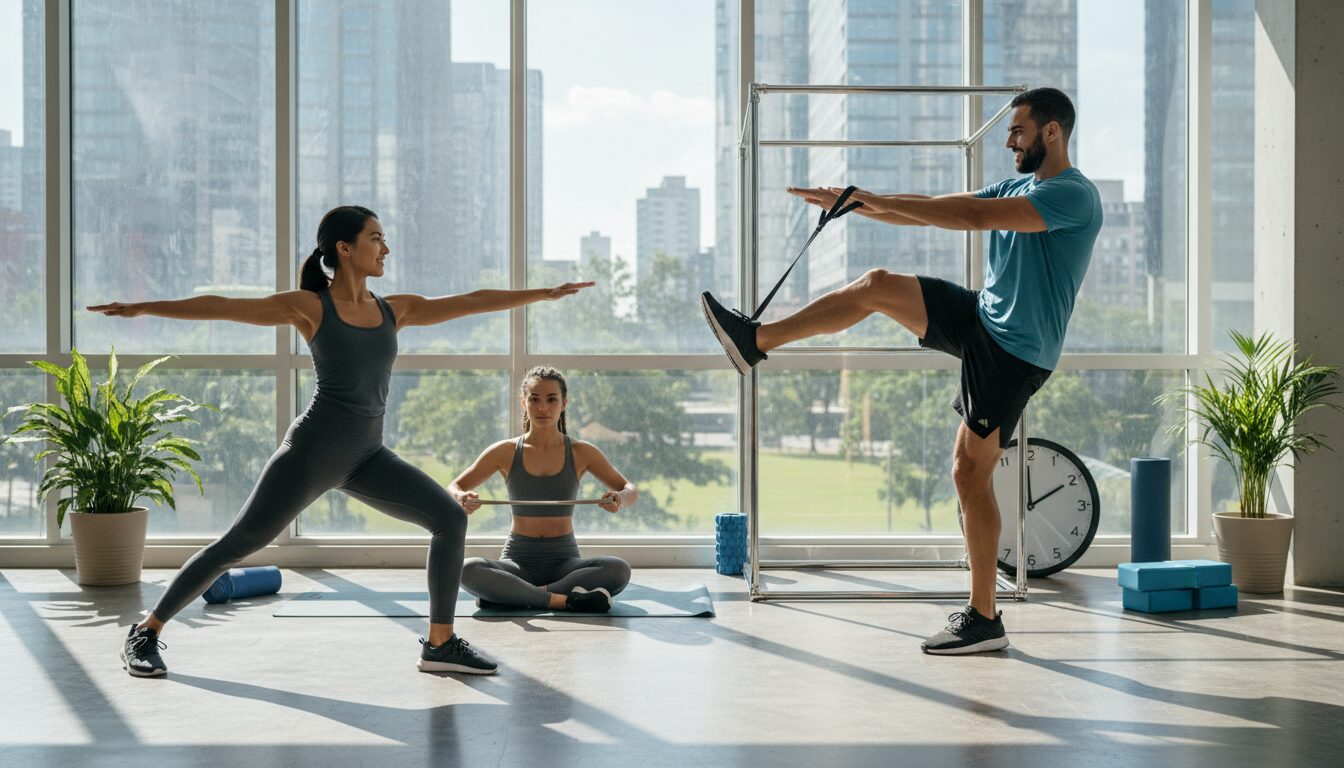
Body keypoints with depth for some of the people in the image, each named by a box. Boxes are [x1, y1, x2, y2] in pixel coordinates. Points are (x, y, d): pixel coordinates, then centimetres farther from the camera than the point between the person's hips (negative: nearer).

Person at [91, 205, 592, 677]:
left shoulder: (396, 309, 9)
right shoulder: (309, 307, -6)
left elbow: (471, 302, 11)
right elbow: (222, 307, -8)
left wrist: (545, 293, 11)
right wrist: (143, 308, -13)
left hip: (366, 457, 6)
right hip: (312, 450, -6)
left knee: (451, 519, -3)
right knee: (238, 544, -6)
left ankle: (439, 645, 4)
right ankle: (146, 632, 9)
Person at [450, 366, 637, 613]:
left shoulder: (581, 453, 1)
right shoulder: (505, 452, 1)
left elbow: (631, 490, 7)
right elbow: (454, 488, 5)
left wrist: (620, 498, -19)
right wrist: (462, 498, -21)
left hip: (565, 561, 1)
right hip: (518, 562, -1)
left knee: (619, 570, -31)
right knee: (468, 570, -32)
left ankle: (508, 596, -27)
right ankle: (565, 600, -30)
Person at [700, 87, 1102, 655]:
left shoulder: (1074, 196, -17)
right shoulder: (1019, 187, 14)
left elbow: (973, 215, -27)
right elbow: (933, 209, 14)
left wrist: (878, 199, -25)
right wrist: (855, 203, 5)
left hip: (1012, 352, -8)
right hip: (979, 318, 8)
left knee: (972, 472, -8)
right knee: (879, 286, -3)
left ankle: (984, 620, 0)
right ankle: (756, 340, 4)